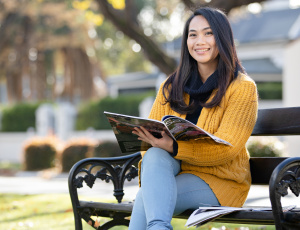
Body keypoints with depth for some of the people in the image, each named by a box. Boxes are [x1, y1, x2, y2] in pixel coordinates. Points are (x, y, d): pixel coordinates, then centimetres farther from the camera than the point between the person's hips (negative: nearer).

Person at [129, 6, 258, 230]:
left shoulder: (242, 88, -3)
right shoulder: (171, 87, 12)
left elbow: (226, 148, -15)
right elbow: (152, 133, 5)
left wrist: (172, 146, -29)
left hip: (221, 181, -4)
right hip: (174, 171, 4)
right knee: (154, 155, -32)